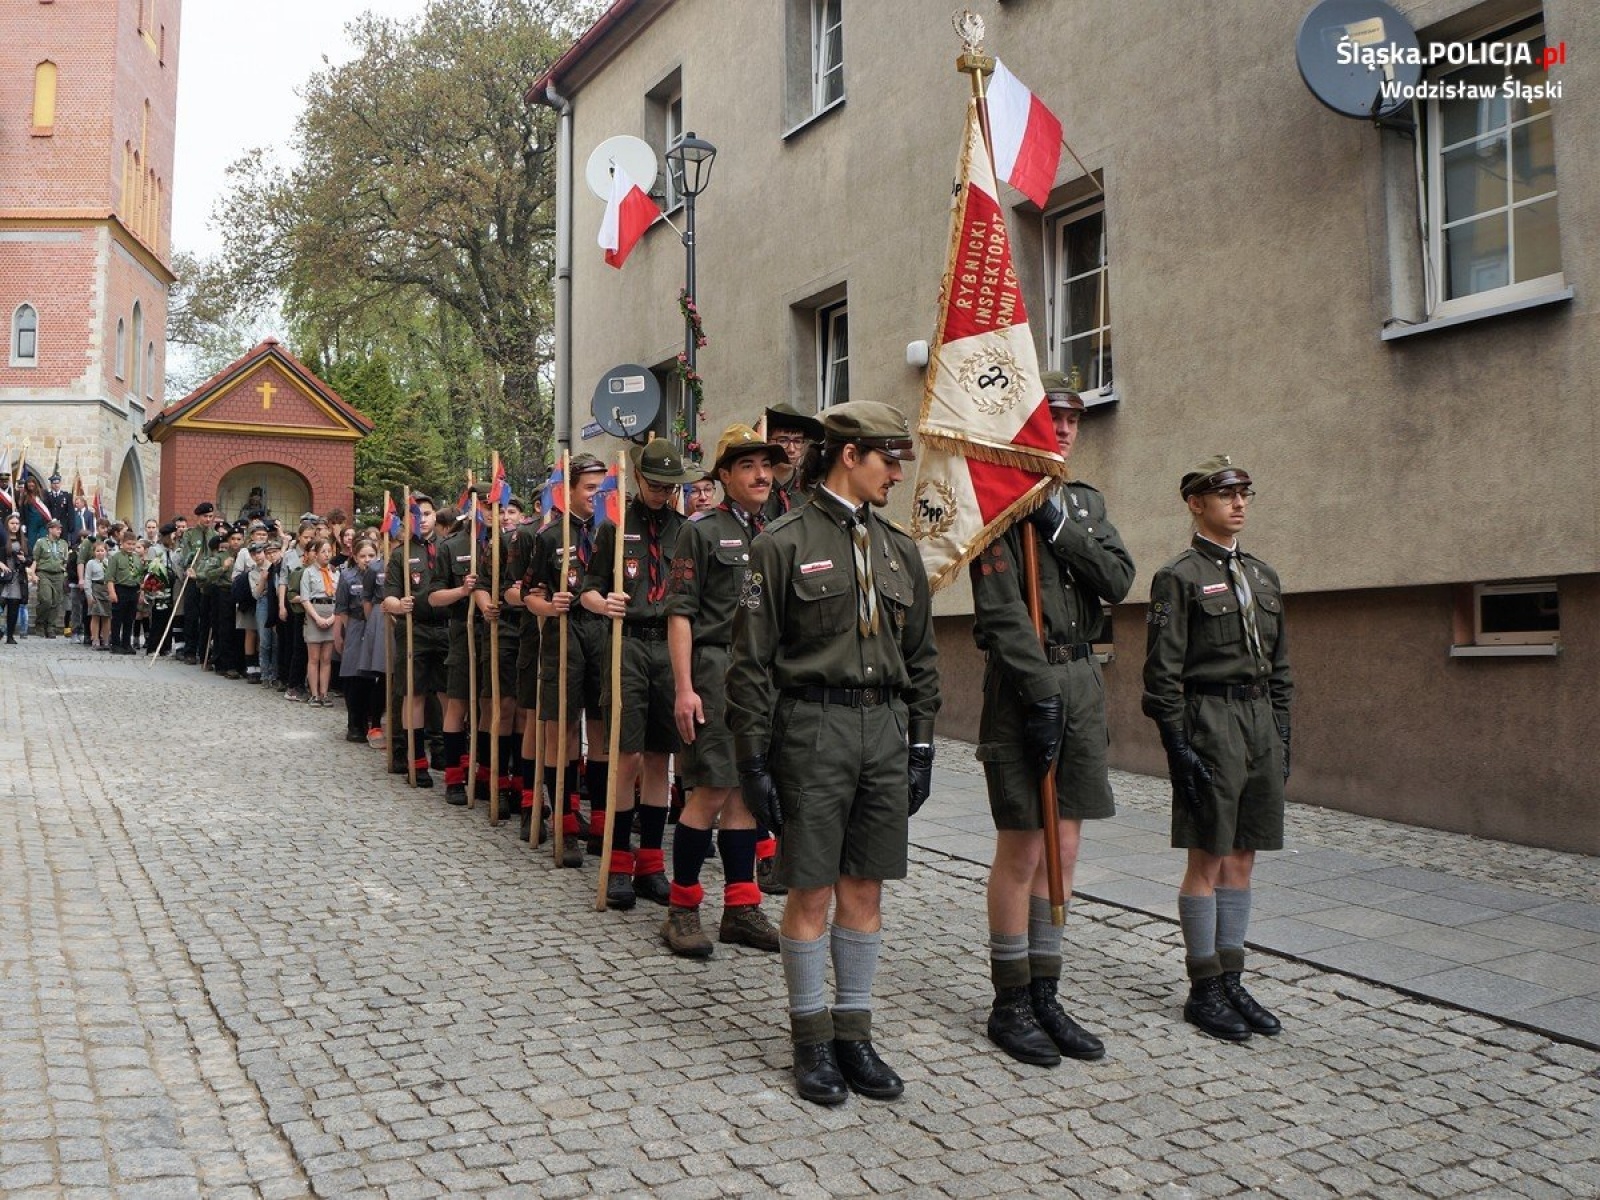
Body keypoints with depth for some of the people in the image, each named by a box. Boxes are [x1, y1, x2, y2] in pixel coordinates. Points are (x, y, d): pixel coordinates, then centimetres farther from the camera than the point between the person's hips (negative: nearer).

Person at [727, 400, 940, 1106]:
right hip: (813, 729, -5)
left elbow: (921, 657, 16)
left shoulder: (898, 547, 12)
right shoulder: (783, 542, -4)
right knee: (811, 890, 3)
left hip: (886, 730, 5)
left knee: (866, 888, 11)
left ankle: (854, 1030, 24)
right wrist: (753, 758, -9)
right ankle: (811, 1035, 19)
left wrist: (921, 747, 11)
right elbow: (751, 661, -6)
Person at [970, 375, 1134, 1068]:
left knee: (1062, 849, 11)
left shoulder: (1085, 501, 17)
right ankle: (1010, 1004, 13)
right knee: (1022, 851, -1)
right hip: (1023, 682, -7)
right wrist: (1041, 690, -20)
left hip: (1083, 680, 7)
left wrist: (1059, 526, -9)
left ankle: (1045, 997, 21)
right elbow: (1001, 606, -15)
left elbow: (1119, 582, 2)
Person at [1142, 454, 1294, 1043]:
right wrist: (1177, 746, -16)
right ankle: (1203, 989, 10)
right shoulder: (1178, 578, -6)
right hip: (1208, 724, -7)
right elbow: (1162, 673, -11)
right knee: (1208, 862, 0)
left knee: (1242, 860, 11)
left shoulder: (1263, 575, 15)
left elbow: (1279, 667, 18)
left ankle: (1231, 980, 21)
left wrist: (1281, 739, 13)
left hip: (1261, 725, 7)